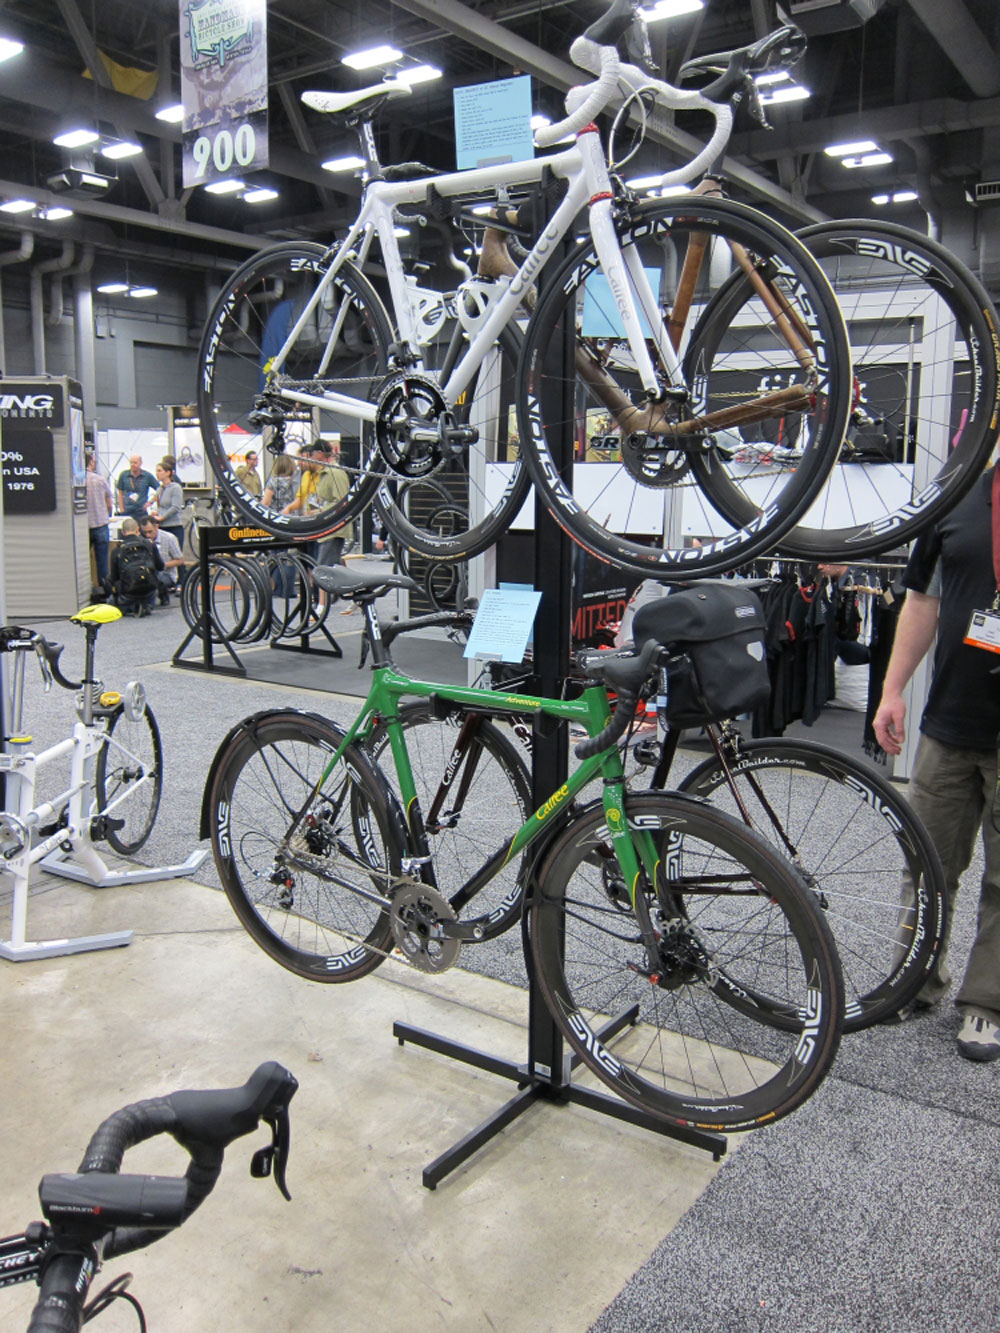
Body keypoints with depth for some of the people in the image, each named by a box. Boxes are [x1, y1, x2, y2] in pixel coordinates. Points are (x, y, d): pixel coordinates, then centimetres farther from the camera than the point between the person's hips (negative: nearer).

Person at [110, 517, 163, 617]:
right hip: (149, 590, 1)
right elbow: (160, 566, 15)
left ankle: (130, 609, -5)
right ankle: (148, 606, 6)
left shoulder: (116, 550, 6)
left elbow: (114, 577, 11)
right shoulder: (149, 544, 7)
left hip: (128, 593, -1)